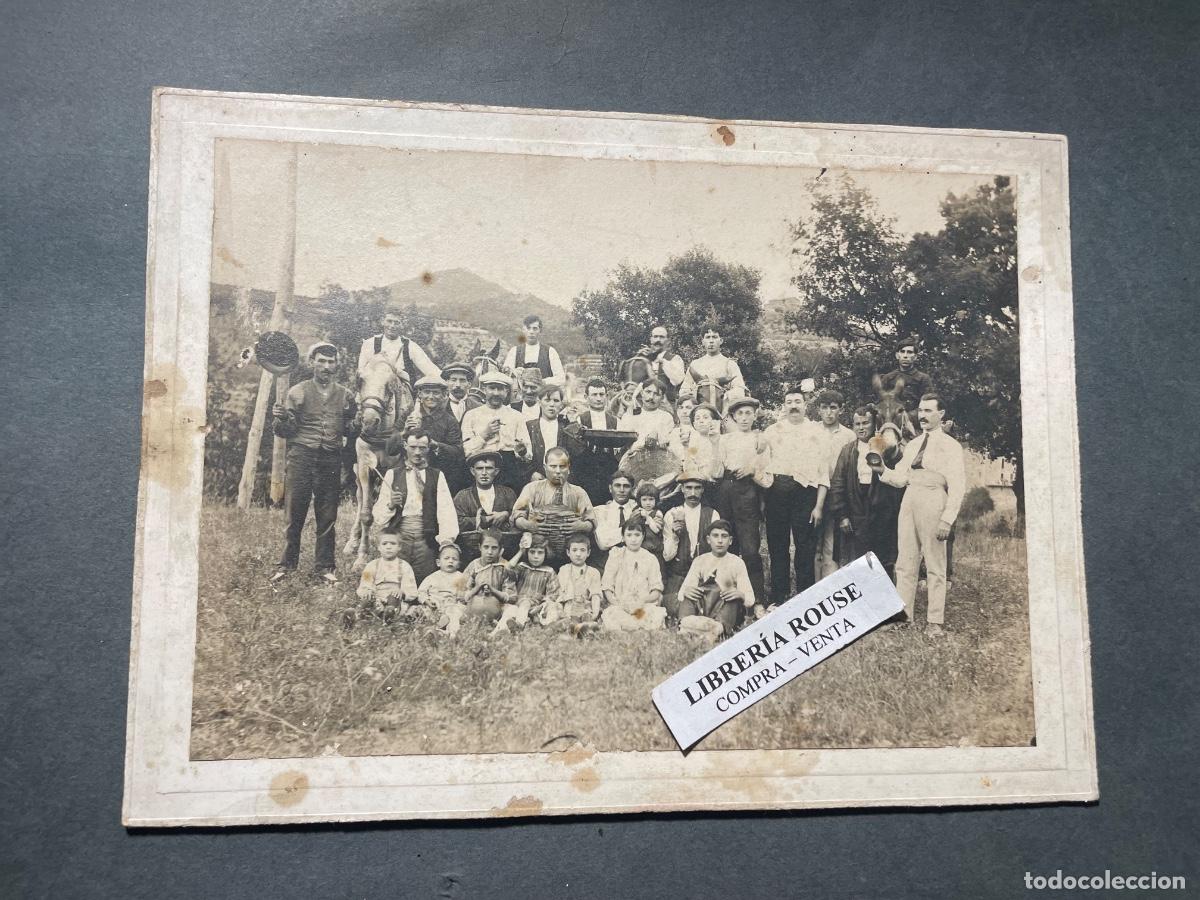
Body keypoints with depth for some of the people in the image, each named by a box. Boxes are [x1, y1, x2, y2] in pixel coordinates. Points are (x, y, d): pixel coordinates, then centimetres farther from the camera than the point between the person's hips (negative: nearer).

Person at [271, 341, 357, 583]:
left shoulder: (345, 395, 12)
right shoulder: (297, 392, 7)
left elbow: (349, 430, 19)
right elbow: (285, 431, 4)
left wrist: (352, 423, -3)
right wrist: (279, 419, -17)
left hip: (331, 460, 2)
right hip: (301, 457, -2)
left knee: (328, 516, 4)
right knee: (294, 513, -1)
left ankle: (324, 565, 15)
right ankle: (287, 564, 12)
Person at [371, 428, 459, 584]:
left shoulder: (437, 476, 10)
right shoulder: (392, 474, 11)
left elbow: (446, 509, -3)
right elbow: (378, 514, 8)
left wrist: (447, 541, -15)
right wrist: (390, 505, -13)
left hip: (426, 540, 0)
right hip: (398, 536, 0)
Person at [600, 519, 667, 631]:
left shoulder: (650, 559, 13)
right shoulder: (616, 556, 13)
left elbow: (656, 591, 6)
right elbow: (607, 588, 6)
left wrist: (641, 602, -14)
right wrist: (618, 604, -13)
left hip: (645, 606, 0)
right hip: (619, 606, 0)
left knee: (656, 616, -34)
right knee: (610, 615, -35)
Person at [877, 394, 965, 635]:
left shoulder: (950, 446, 0)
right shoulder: (912, 445, 18)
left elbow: (957, 486, -7)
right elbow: (900, 478, 14)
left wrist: (947, 520, -15)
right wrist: (882, 471, -6)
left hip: (933, 499, -6)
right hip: (909, 499, 6)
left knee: (935, 566, 0)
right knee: (905, 563, 6)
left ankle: (935, 621, 5)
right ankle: (903, 615, 11)